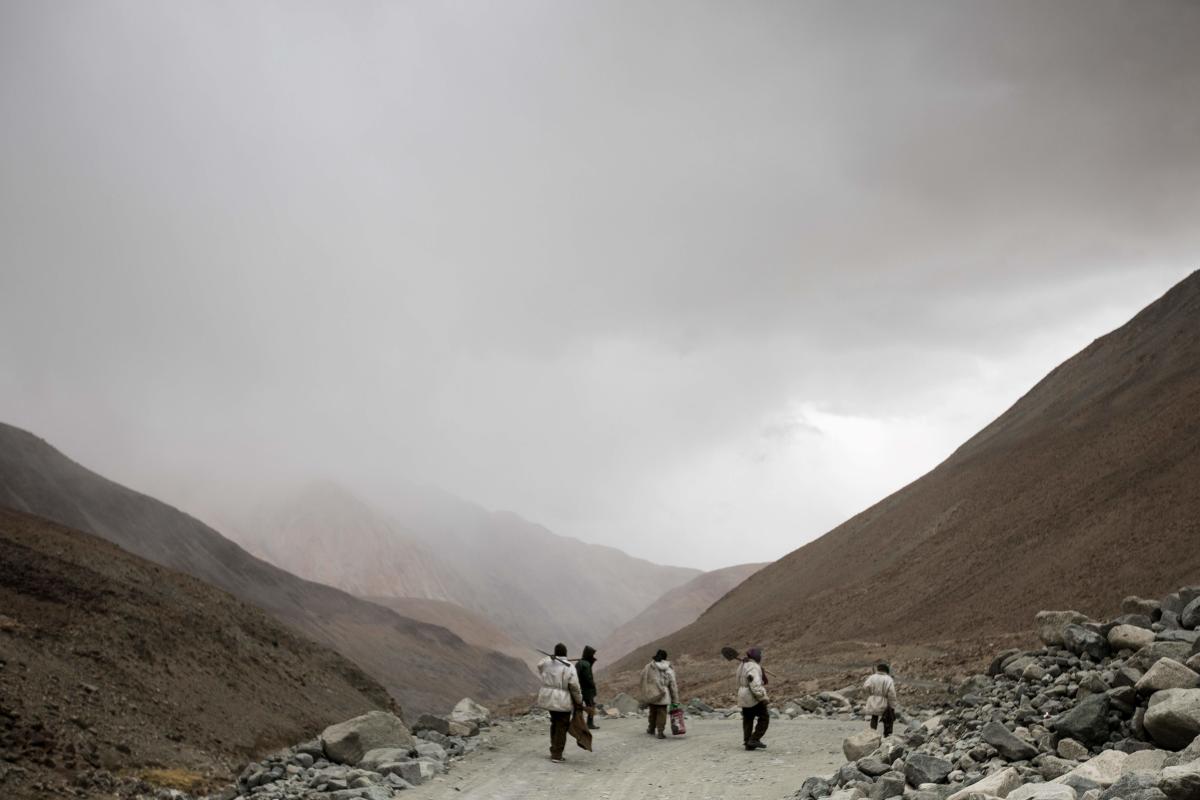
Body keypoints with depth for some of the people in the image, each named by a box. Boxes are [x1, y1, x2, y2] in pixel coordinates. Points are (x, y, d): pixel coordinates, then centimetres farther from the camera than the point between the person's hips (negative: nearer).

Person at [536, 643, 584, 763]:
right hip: (563, 701, -5)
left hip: (548, 698, 5)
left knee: (555, 723, 23)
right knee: (561, 727, 5)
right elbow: (574, 687, -13)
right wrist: (579, 701, 1)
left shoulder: (547, 662, -2)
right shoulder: (569, 668, -15)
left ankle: (554, 751, 27)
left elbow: (539, 667, 24)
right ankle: (557, 755, 6)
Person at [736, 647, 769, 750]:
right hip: (753, 698, -10)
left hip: (743, 697, 10)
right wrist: (761, 696, -24)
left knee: (748, 719, 13)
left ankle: (748, 743, 15)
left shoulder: (742, 665, 14)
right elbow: (755, 684, -26)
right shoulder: (753, 667, -17)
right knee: (764, 718, -1)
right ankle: (755, 739, -6)